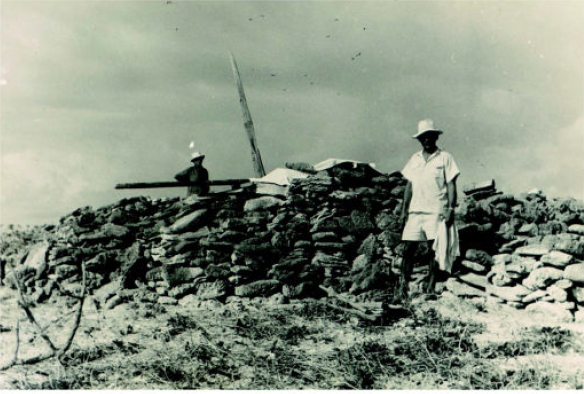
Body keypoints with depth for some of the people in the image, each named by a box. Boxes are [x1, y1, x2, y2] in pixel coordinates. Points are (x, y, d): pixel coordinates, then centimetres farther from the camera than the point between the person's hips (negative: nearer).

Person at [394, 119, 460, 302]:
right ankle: (401, 290, 0)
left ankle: (429, 288, 4)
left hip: (436, 211, -3)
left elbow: (451, 185, 1)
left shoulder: (445, 158, 5)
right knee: (408, 249, -2)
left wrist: (451, 208, -9)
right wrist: (404, 210, 10)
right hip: (415, 211, 3)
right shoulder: (414, 159, 16)